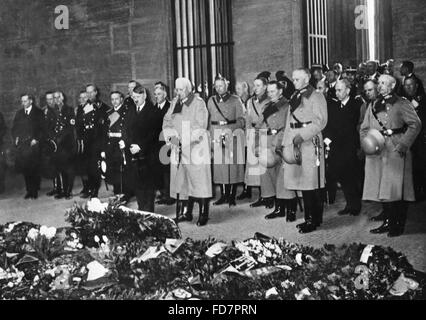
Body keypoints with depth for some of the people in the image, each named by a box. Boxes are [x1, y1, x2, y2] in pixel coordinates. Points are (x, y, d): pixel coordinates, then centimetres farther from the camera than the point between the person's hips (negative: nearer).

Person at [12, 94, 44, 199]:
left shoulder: (38, 113, 4)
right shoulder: (19, 113, 17)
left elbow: (42, 128, 0)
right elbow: (14, 128, 19)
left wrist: (36, 139, -9)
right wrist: (16, 138, 4)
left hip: (33, 144, -4)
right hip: (21, 145, 4)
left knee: (34, 169, -5)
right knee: (24, 168, 0)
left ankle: (35, 191, 3)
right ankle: (29, 190, 7)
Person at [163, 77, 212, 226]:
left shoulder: (198, 103, -5)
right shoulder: (175, 103, 13)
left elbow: (201, 126, -13)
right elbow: (167, 121, 10)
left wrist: (185, 140, -21)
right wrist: (171, 136, -10)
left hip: (195, 148, -6)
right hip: (179, 149, 6)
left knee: (199, 182, -5)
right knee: (181, 181, 7)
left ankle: (204, 214, 1)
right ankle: (185, 213, 16)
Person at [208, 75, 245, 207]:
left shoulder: (235, 100, 3)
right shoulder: (211, 101, 12)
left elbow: (241, 120, 0)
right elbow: (209, 121, 14)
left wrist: (230, 129, -15)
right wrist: (211, 136, 4)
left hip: (233, 135, -3)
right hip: (216, 136, 3)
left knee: (233, 165, -4)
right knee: (219, 165, -1)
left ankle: (232, 196, 3)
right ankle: (223, 195, 8)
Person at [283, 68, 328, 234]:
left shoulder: (317, 97, -2)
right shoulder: (295, 98, 20)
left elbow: (320, 121, -12)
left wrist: (302, 135, -19)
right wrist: (286, 143, 12)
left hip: (310, 142, -7)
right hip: (294, 142, 7)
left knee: (312, 184, -5)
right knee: (302, 182, 6)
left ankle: (315, 220, 1)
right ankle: (309, 218, 13)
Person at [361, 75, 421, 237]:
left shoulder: (401, 104, 1)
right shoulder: (373, 106, 18)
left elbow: (415, 124, -5)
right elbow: (364, 128, 18)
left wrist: (404, 144, -13)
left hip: (395, 151, -5)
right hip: (376, 151, 5)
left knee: (397, 189, -6)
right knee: (381, 188, 6)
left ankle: (399, 225, 2)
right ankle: (388, 222, 16)